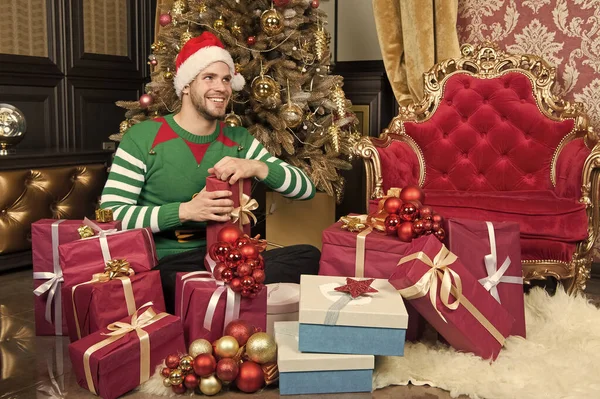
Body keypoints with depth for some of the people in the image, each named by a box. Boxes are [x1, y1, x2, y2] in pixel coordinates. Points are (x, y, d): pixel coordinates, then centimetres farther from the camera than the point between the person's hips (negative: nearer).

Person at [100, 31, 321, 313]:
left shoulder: (239, 140, 10)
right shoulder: (143, 138, -3)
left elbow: (305, 188, 4)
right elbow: (110, 213, -10)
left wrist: (257, 168, -15)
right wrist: (183, 211, -20)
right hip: (164, 266, -5)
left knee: (309, 257, -19)